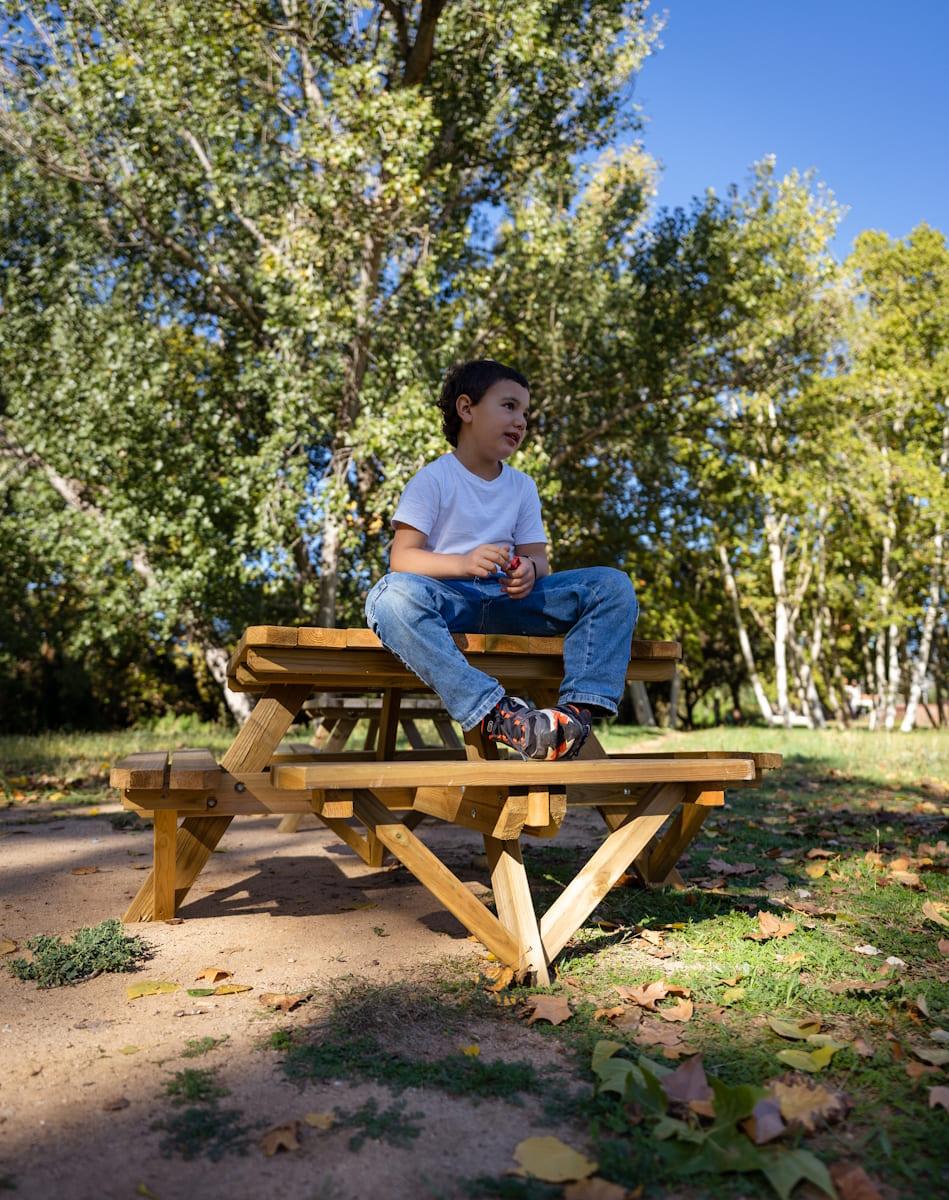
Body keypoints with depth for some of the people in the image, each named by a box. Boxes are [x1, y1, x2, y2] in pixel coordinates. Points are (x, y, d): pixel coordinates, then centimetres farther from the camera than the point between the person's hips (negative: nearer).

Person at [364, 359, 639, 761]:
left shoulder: (522, 486, 17)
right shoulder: (433, 479, 0)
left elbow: (537, 556, 11)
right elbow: (401, 557, -10)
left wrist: (529, 570, -16)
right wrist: (463, 563, -29)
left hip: (507, 599, 5)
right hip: (449, 600, -4)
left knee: (614, 586, -12)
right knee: (393, 594, -40)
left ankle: (578, 706, -28)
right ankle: (495, 713, -45)